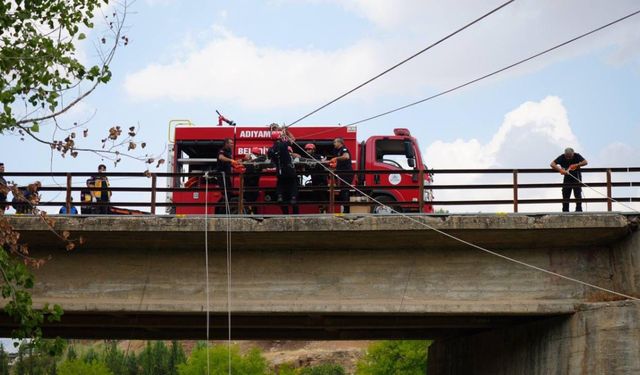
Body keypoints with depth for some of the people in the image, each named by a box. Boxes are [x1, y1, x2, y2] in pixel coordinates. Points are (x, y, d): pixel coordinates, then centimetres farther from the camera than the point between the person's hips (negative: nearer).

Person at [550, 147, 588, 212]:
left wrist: (576, 165, -36)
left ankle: (578, 210, -4)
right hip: (567, 178, 2)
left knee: (578, 195, -8)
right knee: (565, 196, 1)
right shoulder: (562, 157, -13)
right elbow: (552, 164, -20)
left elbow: (585, 162, -25)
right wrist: (560, 170, -35)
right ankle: (565, 211, 7)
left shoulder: (577, 156, -14)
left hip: (576, 178, -2)